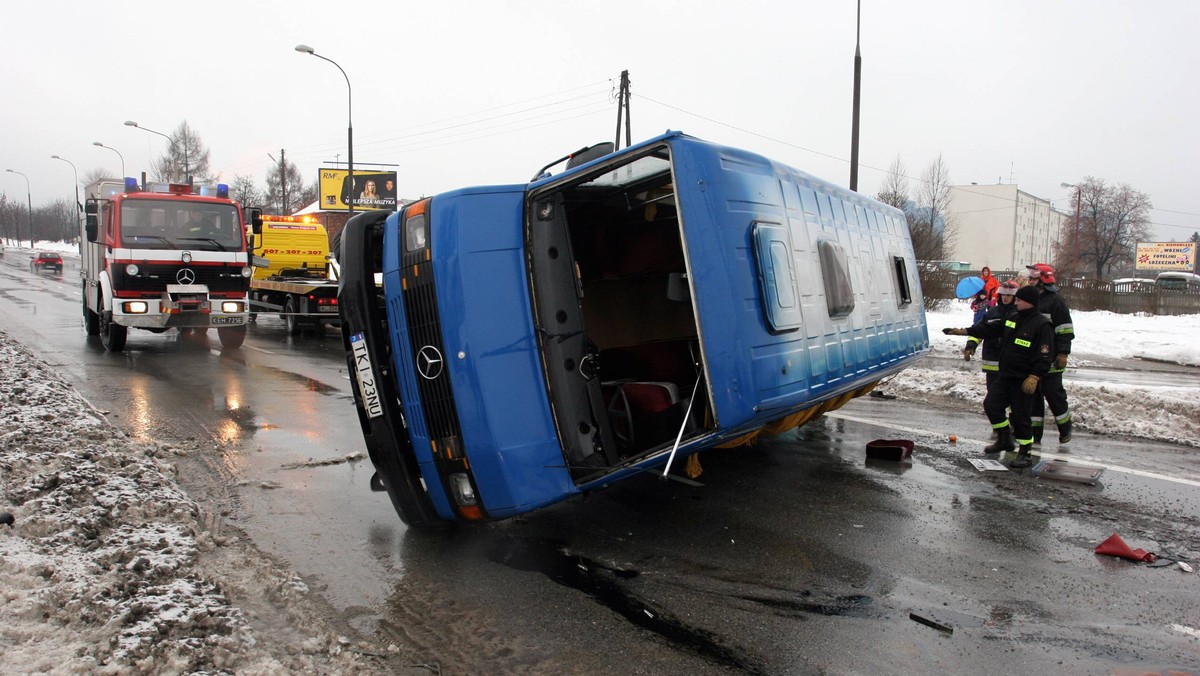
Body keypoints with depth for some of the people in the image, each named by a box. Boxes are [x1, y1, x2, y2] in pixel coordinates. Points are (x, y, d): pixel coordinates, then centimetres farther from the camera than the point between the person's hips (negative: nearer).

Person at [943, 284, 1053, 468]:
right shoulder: (1012, 319, 10)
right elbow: (991, 329, 18)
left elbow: (1044, 356, -18)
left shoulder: (1042, 325, -13)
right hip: (1004, 376, 8)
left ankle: (1025, 453, 10)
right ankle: (1004, 440, 29)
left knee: (1020, 415, -4)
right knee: (991, 404, 11)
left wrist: (1034, 377, -26)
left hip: (1024, 381, -8)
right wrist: (964, 331, 12)